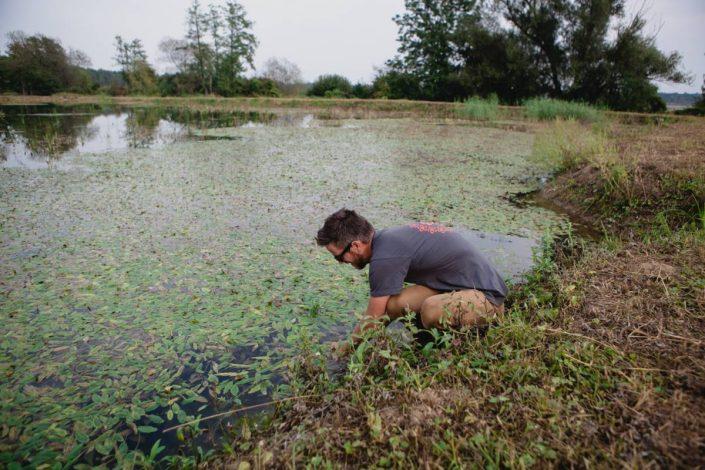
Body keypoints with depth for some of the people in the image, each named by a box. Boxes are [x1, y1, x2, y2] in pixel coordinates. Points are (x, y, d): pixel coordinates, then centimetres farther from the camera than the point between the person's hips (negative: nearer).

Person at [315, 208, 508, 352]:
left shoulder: (385, 258, -26)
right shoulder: (386, 237, 3)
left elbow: (372, 320, -13)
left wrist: (346, 346, 5)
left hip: (487, 296, -8)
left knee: (432, 310, -36)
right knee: (394, 304, -13)